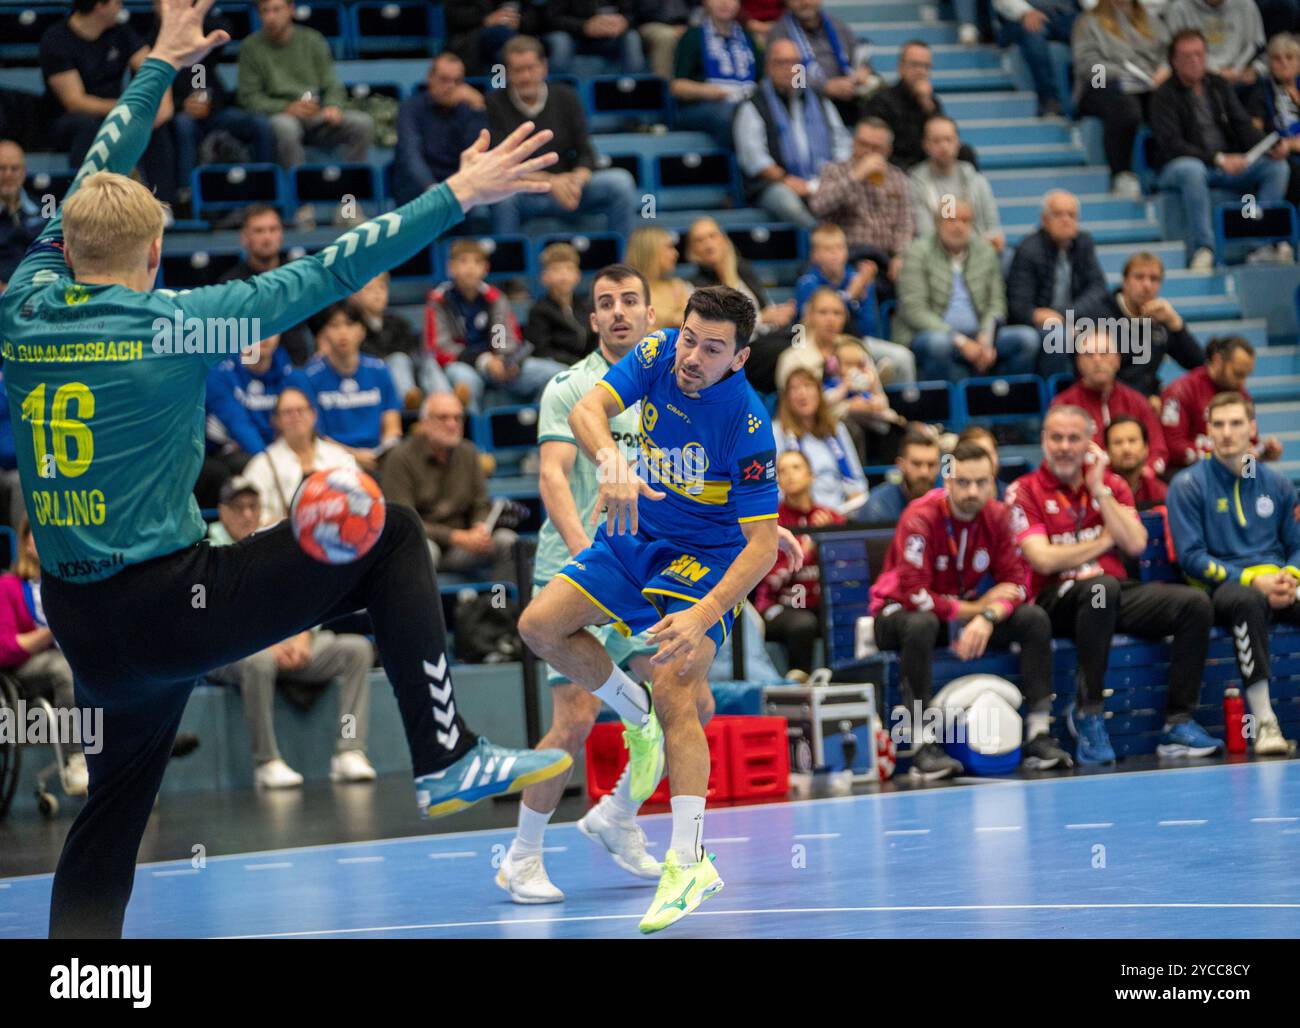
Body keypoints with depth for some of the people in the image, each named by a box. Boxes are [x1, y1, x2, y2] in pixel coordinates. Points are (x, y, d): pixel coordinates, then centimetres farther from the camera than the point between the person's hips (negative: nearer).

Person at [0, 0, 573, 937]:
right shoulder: (174, 325, -9)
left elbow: (91, 189, 21)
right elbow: (331, 273, -7)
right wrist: (457, 196, 0)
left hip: (81, 629, 6)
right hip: (170, 604, -6)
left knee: (108, 823, 21)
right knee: (392, 538, 6)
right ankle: (445, 759, 3)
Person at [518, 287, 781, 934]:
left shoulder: (747, 425, -29)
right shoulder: (657, 354, -15)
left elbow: (762, 543, -28)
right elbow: (587, 410, -25)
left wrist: (702, 615, -40)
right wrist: (611, 461, -47)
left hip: (705, 555, -6)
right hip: (637, 533, 6)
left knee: (675, 692, -20)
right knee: (540, 626, -5)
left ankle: (689, 862, -19)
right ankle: (636, 713, 18)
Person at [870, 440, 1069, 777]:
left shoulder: (997, 516, -6)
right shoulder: (921, 518, -22)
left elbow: (1015, 582, -9)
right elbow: (915, 596, -27)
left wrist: (988, 618, -29)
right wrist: (975, 608, -20)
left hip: (970, 610, 5)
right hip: (900, 612, -5)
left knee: (1035, 618, -14)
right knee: (921, 625, -41)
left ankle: (1038, 736, -16)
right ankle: (924, 746, -40)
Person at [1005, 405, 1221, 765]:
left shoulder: (1111, 485, 15)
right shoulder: (1024, 492, 2)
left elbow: (1135, 544, 0)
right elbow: (1044, 560, -11)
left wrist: (1098, 489, -2)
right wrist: (1104, 541, -1)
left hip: (1117, 592, 5)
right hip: (1055, 600, -5)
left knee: (1195, 603, -17)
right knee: (1101, 586, -39)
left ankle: (1178, 723, -18)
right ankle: (1088, 714, -31)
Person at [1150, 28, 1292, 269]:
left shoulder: (1220, 86, 13)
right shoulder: (1165, 95, -5)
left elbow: (1243, 126, 9)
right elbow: (1172, 145, -17)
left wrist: (1271, 147, -13)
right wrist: (1218, 159, -28)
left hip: (1227, 165, 5)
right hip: (1178, 168, -5)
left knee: (1278, 166, -16)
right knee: (1192, 170, -41)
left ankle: (1262, 244, -23)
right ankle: (1202, 248, -40)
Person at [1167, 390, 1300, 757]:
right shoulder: (1188, 485, 4)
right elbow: (1191, 557, -4)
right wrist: (1252, 580, -14)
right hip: (1221, 588, -4)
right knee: (1248, 599, -40)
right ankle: (1264, 723, -41)